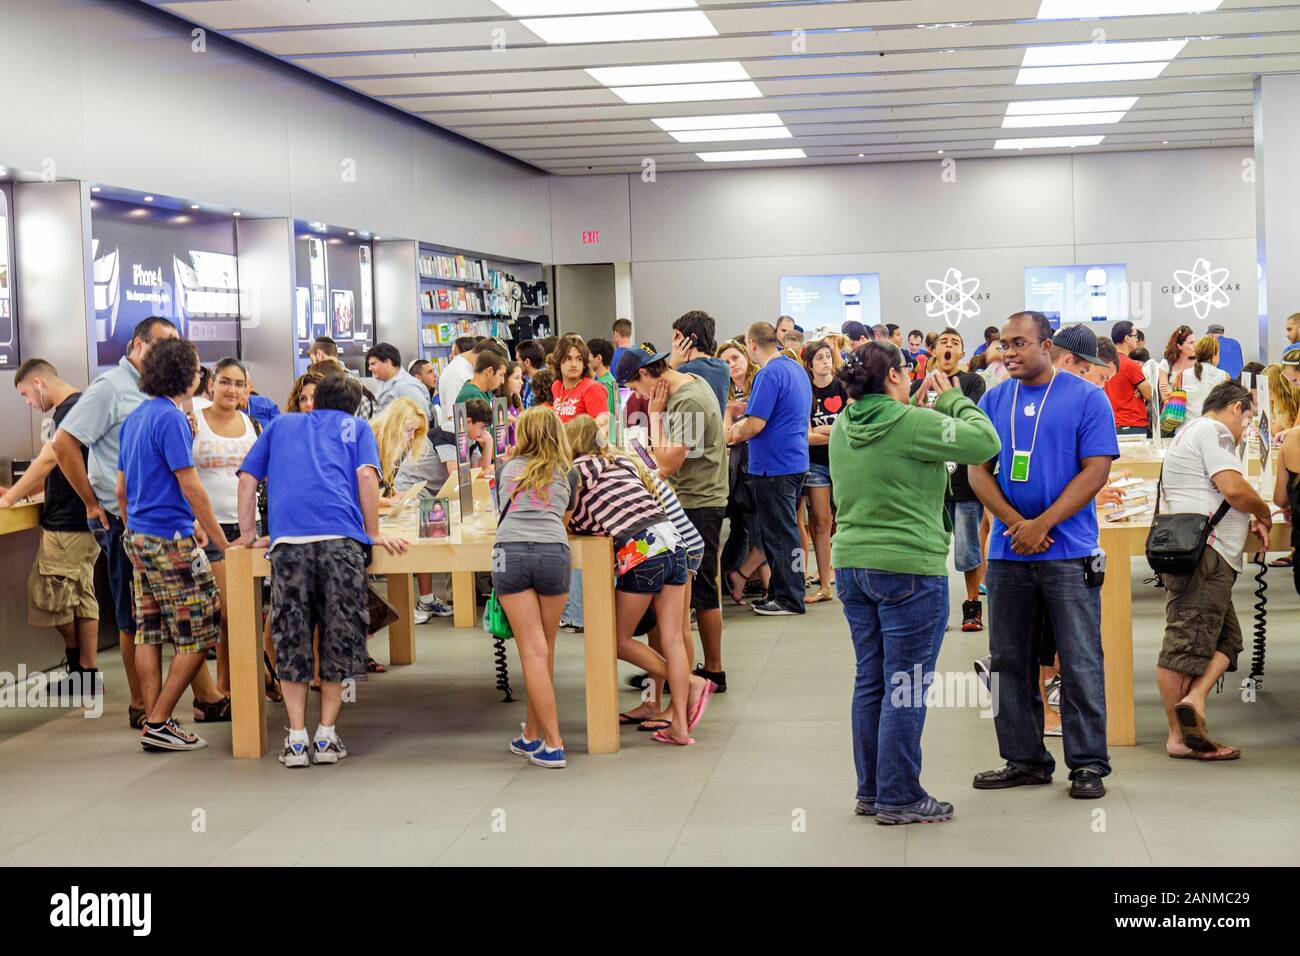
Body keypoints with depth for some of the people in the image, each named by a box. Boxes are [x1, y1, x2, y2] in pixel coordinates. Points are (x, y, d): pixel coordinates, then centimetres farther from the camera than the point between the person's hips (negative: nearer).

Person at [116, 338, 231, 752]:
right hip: (171, 540, -9)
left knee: (149, 633, 9)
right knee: (199, 636, -3)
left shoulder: (134, 418, 12)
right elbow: (191, 487, -17)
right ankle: (159, 723, -3)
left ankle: (153, 722, 11)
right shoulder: (171, 418, -15)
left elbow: (122, 489, 18)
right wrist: (222, 542, -13)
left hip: (138, 536, 9)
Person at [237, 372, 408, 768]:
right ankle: (327, 736, 6)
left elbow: (248, 478, 22)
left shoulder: (281, 425, 30)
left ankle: (296, 739, 1)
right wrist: (373, 533, 10)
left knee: (291, 640, 4)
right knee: (340, 636, 6)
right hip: (341, 537, -1)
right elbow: (366, 475, 6)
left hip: (287, 539, 1)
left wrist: (247, 532, 27)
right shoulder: (356, 427, 22)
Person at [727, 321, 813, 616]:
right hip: (796, 461, 9)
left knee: (779, 533, -1)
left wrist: (732, 436, -2)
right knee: (783, 530, 16)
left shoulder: (769, 375, -18)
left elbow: (755, 425, -22)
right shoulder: (797, 370, 12)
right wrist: (739, 429, 19)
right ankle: (780, 590, 22)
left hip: (774, 466, -9)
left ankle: (789, 599, 4)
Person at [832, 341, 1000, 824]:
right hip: (907, 567, -8)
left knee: (870, 681, 14)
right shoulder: (913, 423, -15)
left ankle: (870, 790, 21)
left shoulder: (841, 429, 8)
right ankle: (899, 798, 4)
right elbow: (985, 442, -12)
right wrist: (953, 399, 2)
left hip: (852, 563, 8)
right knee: (905, 687, -1)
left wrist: (917, 407, 18)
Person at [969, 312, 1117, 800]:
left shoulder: (1087, 398, -2)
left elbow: (1096, 470, -7)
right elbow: (978, 469, 6)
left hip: (1069, 553, -4)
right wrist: (1015, 523, -9)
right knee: (1010, 661, 9)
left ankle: (1088, 764, 5)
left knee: (1080, 663, -2)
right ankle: (1024, 759, 19)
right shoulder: (993, 402, 10)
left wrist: (1042, 524, -14)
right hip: (1007, 553, 4)